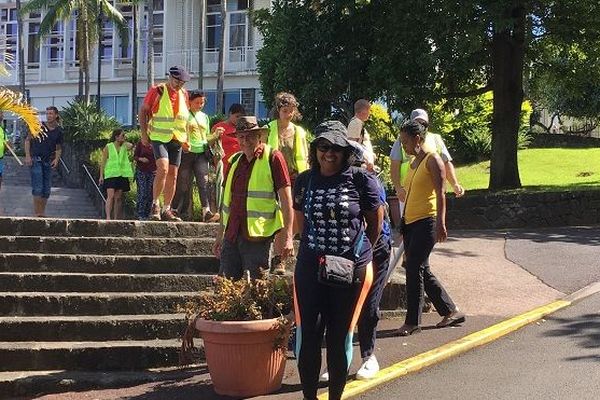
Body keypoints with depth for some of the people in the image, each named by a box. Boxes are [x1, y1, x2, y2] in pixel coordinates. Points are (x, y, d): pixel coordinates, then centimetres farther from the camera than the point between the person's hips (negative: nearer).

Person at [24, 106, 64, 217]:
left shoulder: (59, 131, 6)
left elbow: (59, 148, 15)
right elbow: (27, 140, 2)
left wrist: (57, 159, -3)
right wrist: (27, 156, -7)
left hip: (48, 162, 4)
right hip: (36, 160, -4)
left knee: (46, 189, 7)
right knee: (38, 188, -10)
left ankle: (42, 213, 18)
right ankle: (36, 213, -6)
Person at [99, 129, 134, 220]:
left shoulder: (124, 147, 11)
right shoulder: (108, 147, 3)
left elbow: (131, 146, -14)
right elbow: (103, 162, 4)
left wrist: (123, 142, 4)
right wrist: (101, 175, -2)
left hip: (122, 175, 3)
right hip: (111, 175, -3)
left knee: (118, 198, 5)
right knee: (110, 196, -15)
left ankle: (116, 218, 8)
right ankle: (108, 217, -21)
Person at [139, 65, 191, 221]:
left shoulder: (184, 94, 10)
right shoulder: (157, 91, -6)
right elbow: (143, 111, 0)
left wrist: (186, 138, 13)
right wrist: (144, 133, -5)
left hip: (177, 140, 6)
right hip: (159, 137, -5)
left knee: (172, 175, 6)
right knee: (163, 169, -22)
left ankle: (166, 210, 13)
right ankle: (155, 204, -9)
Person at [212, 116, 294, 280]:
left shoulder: (273, 158, -6)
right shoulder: (234, 161, 12)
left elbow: (286, 198, -9)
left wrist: (288, 237, -14)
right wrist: (220, 235, 18)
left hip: (257, 237, -6)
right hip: (231, 235, 6)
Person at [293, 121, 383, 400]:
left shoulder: (361, 180, -7)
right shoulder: (304, 181, 3)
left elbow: (376, 221, 5)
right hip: (310, 269, 2)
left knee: (341, 337, 7)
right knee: (307, 335, 2)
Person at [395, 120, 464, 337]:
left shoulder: (432, 160, -8)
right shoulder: (413, 162, 17)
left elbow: (440, 194, -14)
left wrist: (440, 223, -21)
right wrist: (403, 223, 22)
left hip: (426, 222, -9)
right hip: (410, 222, 9)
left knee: (414, 268, -9)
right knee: (421, 270, 11)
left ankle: (412, 321, -2)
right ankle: (451, 311, 21)